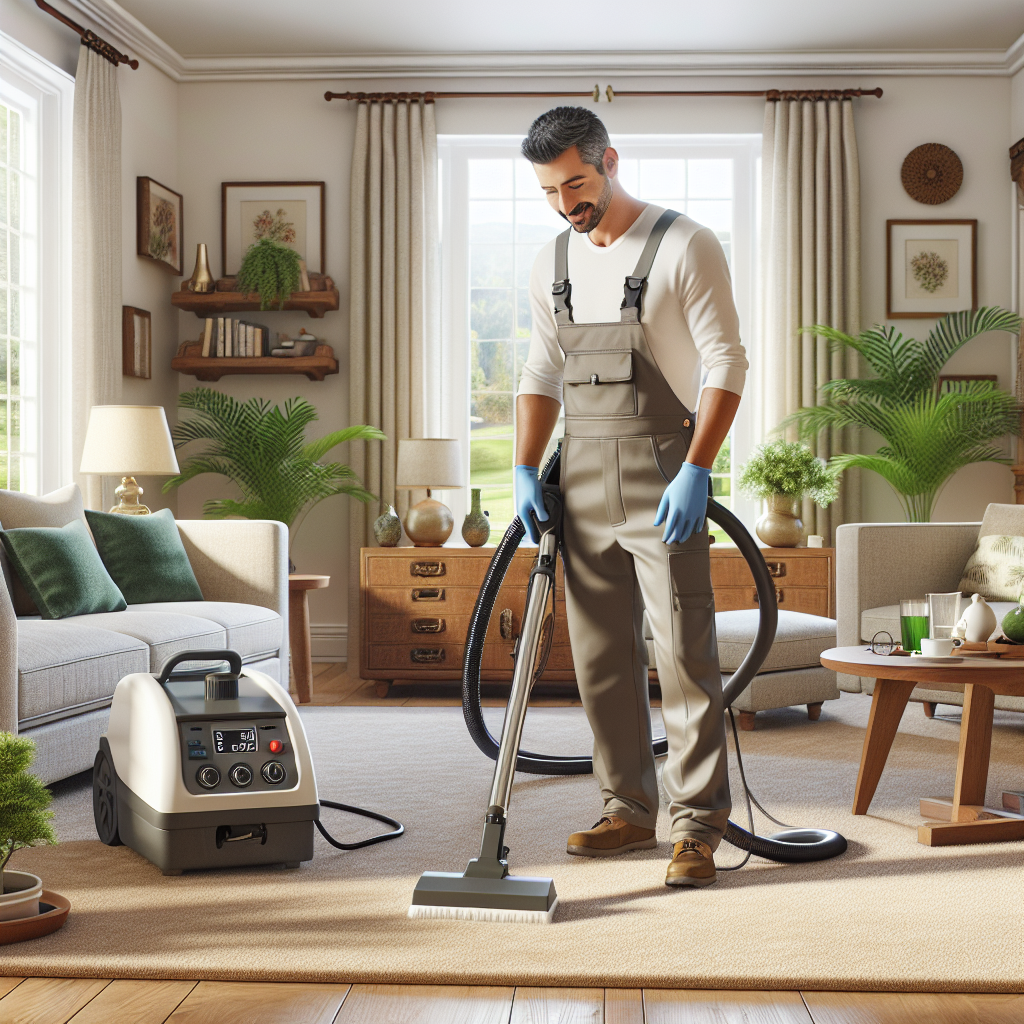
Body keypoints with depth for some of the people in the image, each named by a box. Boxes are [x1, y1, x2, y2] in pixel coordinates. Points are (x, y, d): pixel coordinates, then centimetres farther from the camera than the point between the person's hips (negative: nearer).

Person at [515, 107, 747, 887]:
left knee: (684, 653, -6)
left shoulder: (684, 246, -6)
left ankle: (698, 824, 2)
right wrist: (526, 472, 6)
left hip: (662, 478, -6)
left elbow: (727, 364, -10)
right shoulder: (553, 265, 13)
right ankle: (629, 809, 21)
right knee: (601, 657, 9)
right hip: (581, 479, 6)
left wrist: (695, 472, -19)